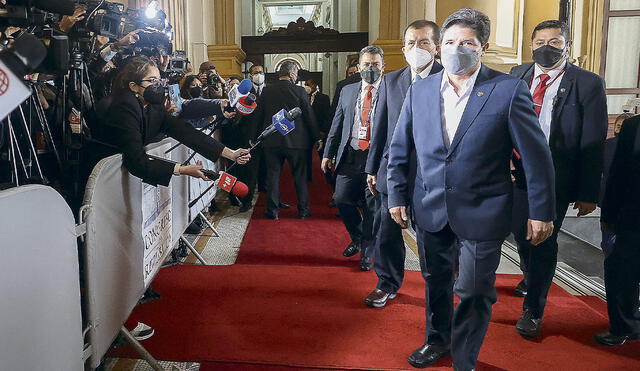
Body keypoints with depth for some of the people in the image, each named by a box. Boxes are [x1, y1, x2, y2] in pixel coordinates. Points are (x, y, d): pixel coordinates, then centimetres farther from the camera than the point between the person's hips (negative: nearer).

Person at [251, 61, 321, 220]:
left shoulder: (266, 91, -1)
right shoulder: (299, 91, -9)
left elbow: (258, 116, 4)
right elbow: (309, 116, -6)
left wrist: (256, 137, 15)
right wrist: (317, 137, 4)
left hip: (272, 141, 2)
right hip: (296, 141, -2)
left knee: (273, 175, 9)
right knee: (300, 176, 9)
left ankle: (273, 210, 12)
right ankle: (303, 210, 15)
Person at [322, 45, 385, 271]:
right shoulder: (348, 91, 12)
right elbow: (337, 125, 14)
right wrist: (328, 153, 11)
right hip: (350, 156, 4)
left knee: (372, 207, 3)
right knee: (342, 199, 2)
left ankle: (367, 252, 22)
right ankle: (357, 238, 30)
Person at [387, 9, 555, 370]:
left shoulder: (510, 90, -10)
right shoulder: (420, 91, 1)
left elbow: (537, 156, -7)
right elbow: (399, 150, 9)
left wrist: (541, 212, -6)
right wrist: (397, 196, 7)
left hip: (482, 214, -3)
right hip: (431, 209, 4)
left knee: (474, 292, 6)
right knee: (436, 282, 20)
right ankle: (438, 340, 43)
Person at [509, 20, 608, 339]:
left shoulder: (588, 84, -8)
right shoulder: (517, 75, 4)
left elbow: (593, 144, -8)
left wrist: (589, 193, -10)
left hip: (555, 178, -4)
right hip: (517, 170, 4)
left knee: (544, 241, 4)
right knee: (521, 233, 18)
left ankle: (533, 309, 22)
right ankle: (530, 277, 48)